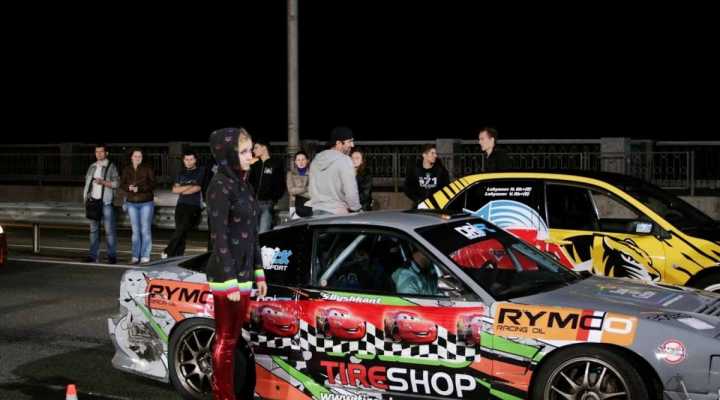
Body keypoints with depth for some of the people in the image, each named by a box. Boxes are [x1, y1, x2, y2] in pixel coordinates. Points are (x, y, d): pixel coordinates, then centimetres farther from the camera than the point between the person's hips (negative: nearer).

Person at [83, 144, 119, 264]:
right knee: (93, 229, 6)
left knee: (109, 230, -7)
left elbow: (116, 183, -7)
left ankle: (112, 255, -3)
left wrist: (103, 182, -20)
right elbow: (87, 183, 21)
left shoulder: (111, 167, 0)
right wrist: (85, 198, 13)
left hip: (106, 202, -5)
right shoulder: (92, 167, 16)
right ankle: (94, 255, 10)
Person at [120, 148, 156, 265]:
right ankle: (135, 256, 10)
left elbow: (152, 184, -9)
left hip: (146, 203, -3)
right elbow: (122, 184, 6)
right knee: (135, 230, 6)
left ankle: (145, 257, -1)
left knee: (145, 230, -4)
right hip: (132, 203, 3)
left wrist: (139, 188, -21)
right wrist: (129, 187, -16)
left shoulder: (147, 169, -3)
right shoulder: (127, 170, 8)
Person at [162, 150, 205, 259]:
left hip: (194, 207, -4)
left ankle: (167, 252, -5)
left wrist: (182, 190, 5)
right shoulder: (181, 173, 16)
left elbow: (197, 188, -7)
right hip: (181, 206, 4)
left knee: (181, 231, -15)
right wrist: (189, 186, -5)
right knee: (181, 233, -2)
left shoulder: (200, 171, 2)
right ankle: (178, 257, -1)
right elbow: (175, 189, 7)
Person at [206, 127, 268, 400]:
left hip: (242, 274, 8)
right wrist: (230, 281, -20)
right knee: (225, 341, -1)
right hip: (226, 276, -8)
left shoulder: (243, 184, 12)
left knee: (233, 340, 12)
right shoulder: (220, 186, -13)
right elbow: (220, 237, -17)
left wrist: (258, 273, 16)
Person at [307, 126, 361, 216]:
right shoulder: (344, 160, -12)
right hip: (337, 213, -7)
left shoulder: (316, 160, 11)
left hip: (315, 211, 7)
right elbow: (351, 191, -16)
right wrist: (356, 209, -3)